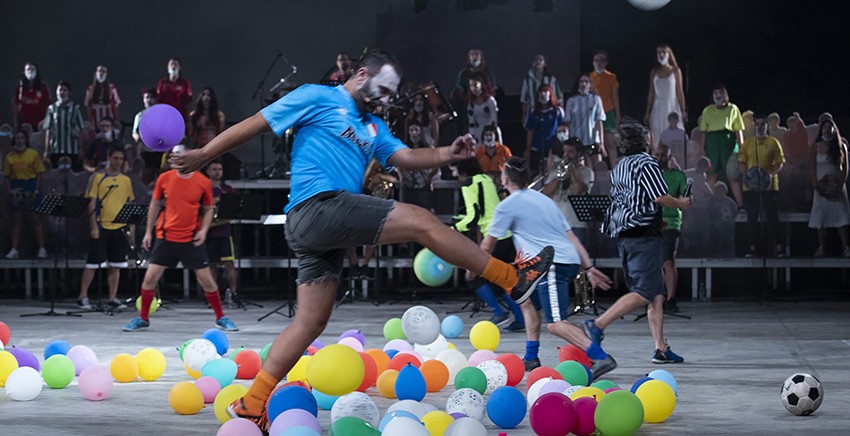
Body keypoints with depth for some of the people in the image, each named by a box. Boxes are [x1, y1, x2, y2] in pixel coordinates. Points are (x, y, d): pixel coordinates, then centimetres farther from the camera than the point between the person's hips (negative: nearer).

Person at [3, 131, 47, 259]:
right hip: (16, 188, 2)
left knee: (35, 218, -3)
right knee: (16, 219, 3)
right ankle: (14, 250, 4)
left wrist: (36, 192, -10)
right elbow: (6, 176, 7)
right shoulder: (9, 156, 6)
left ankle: (42, 249, -1)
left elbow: (39, 174, -2)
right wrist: (10, 192, -4)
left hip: (31, 186, -2)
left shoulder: (33, 154, -1)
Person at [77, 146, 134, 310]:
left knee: (116, 264, 5)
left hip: (120, 227, 4)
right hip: (101, 227, -4)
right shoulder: (97, 177, -2)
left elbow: (130, 205, 15)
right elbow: (91, 203, -5)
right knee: (92, 263, -2)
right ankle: (83, 297, 6)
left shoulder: (126, 180, 11)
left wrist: (131, 227, 8)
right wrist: (94, 226, -12)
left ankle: (113, 298, 11)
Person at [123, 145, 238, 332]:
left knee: (206, 280, -1)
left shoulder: (203, 182, -4)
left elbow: (208, 210, 8)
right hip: (165, 237, 1)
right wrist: (148, 232, 10)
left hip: (191, 240, -1)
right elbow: (155, 205, 11)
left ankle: (221, 318, 15)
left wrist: (203, 230, -7)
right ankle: (143, 318, 14)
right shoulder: (164, 178, 0)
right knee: (150, 278, -2)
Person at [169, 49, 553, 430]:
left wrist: (447, 154, -6)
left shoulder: (373, 128, 26)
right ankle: (513, 278, -4)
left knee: (311, 320, 7)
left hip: (317, 228, 9)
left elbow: (404, 157, 12)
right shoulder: (316, 98, 4)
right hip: (318, 207, -9)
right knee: (421, 221, -10)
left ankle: (251, 405, 7)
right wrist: (203, 155, 1)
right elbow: (255, 124, 3)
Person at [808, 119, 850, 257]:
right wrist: (815, 185, -8)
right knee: (821, 218, -2)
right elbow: (813, 167, 2)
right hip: (822, 186, 0)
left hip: (837, 185, 0)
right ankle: (822, 248, 0)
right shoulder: (816, 146, 5)